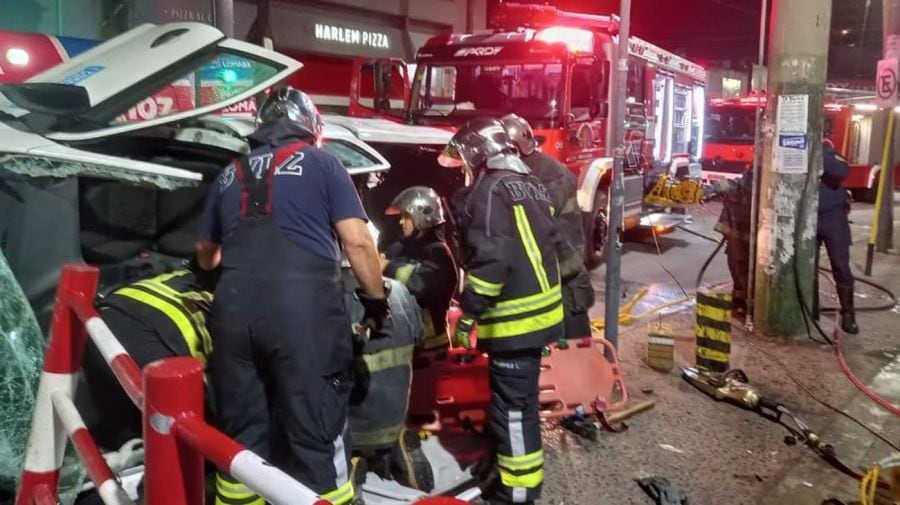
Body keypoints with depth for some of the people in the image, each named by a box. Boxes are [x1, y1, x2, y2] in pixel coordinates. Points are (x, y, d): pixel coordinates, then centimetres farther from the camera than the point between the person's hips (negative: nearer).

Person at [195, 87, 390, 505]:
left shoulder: (230, 175, 24)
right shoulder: (321, 163, 11)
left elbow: (205, 255, 35)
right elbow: (357, 241, 1)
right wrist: (377, 302, 10)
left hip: (234, 309, 5)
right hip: (304, 309, -4)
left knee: (239, 435, 15)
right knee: (317, 434, 2)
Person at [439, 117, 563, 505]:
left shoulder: (491, 190, -15)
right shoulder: (530, 183, 14)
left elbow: (489, 259, -23)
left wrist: (468, 315, -17)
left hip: (513, 316, -10)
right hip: (540, 308, 10)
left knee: (511, 403, -1)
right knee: (522, 396, 22)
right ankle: (521, 471, 37)